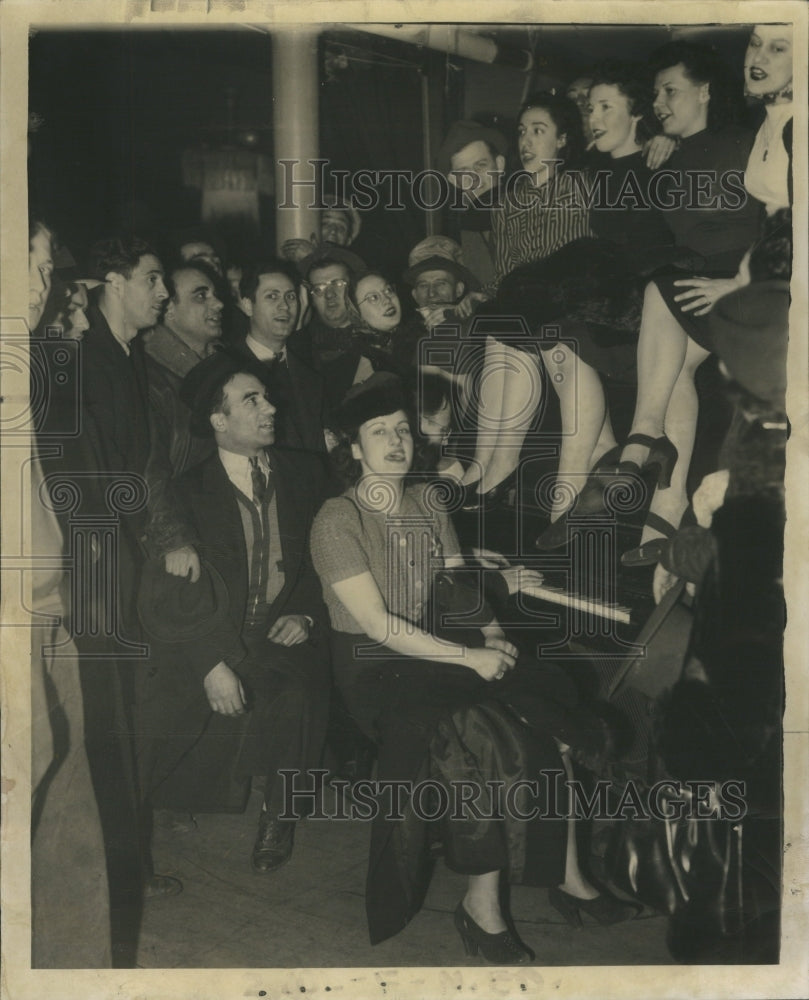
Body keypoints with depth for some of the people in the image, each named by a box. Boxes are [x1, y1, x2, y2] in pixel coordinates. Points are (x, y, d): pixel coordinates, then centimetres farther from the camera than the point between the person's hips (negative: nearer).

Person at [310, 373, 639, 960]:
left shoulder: (427, 503, 10)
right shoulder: (338, 521, -11)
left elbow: (461, 585, 12)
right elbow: (378, 625, -16)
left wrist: (493, 634, -8)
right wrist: (468, 657, -20)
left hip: (440, 651, 6)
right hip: (376, 670, -6)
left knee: (552, 718, -14)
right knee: (493, 741, -26)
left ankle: (568, 876, 1)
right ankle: (480, 906, -9)